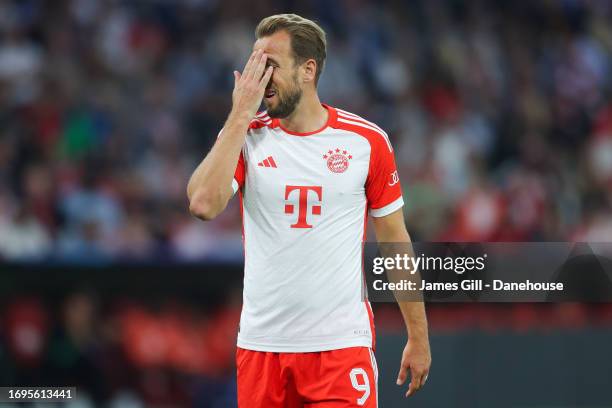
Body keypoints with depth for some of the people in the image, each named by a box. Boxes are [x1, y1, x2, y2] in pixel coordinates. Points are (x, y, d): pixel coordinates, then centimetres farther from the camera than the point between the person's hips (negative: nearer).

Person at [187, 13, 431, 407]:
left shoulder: (366, 140, 0)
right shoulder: (245, 135, 3)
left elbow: (396, 243, 6)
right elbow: (204, 205, -15)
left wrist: (419, 338, 5)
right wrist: (241, 115, -11)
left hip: (342, 345, -2)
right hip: (261, 343, 2)